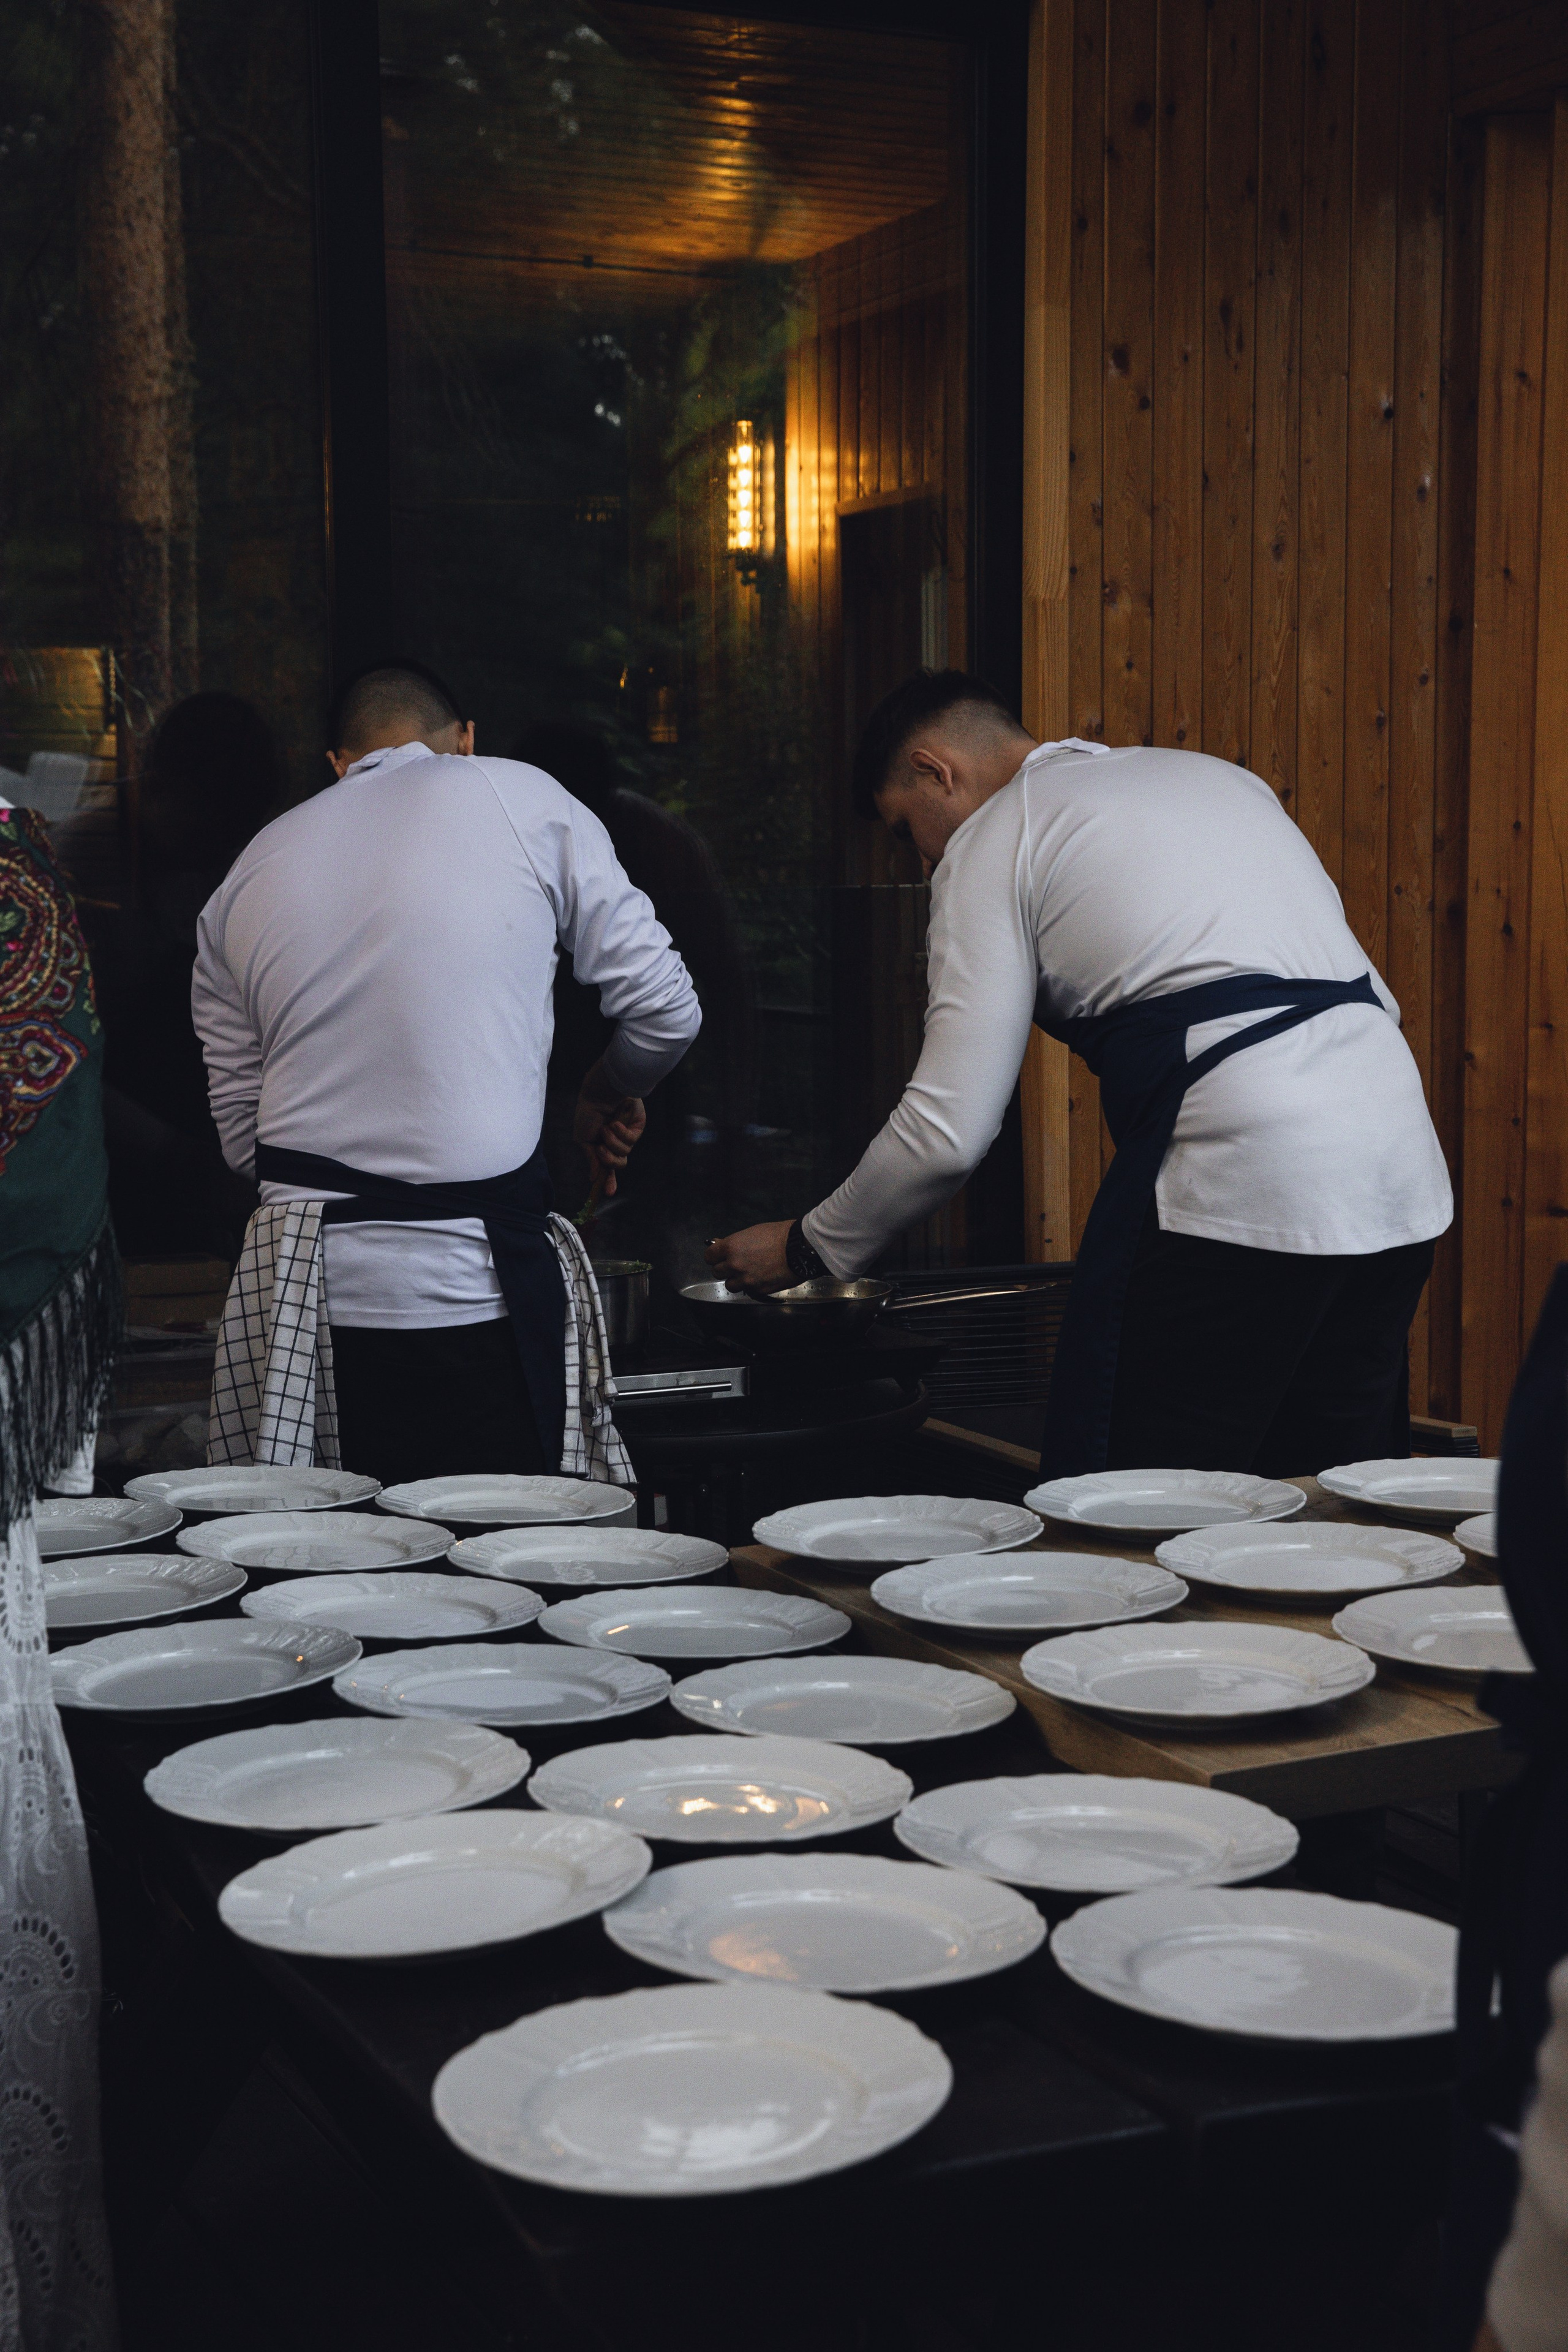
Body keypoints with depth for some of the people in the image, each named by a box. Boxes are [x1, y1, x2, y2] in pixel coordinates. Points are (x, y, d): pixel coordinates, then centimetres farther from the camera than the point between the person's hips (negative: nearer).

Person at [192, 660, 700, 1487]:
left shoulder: (240, 883, 12)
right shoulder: (522, 799, 1)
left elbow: (243, 1136, 15)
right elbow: (665, 1009, 4)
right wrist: (612, 1093, 23)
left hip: (299, 1296, 4)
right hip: (480, 1286, -4)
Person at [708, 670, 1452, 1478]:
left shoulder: (991, 842, 5)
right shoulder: (1219, 776, 26)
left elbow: (949, 1130, -1)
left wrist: (809, 1245, 14)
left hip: (1242, 1197, -8)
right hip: (1403, 1178, 8)